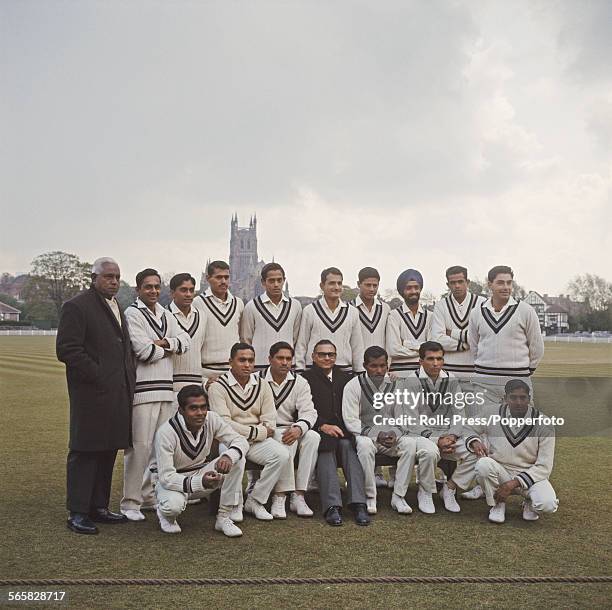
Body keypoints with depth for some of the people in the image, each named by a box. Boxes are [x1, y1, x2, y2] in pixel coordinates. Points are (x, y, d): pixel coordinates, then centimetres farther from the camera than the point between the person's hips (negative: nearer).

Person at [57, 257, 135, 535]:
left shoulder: (117, 307, 18)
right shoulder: (76, 306, -7)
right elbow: (66, 349, -14)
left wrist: (129, 378, 11)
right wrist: (97, 376, -15)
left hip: (118, 394, 8)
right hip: (92, 394, -8)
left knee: (108, 451, 11)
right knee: (84, 452, -2)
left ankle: (99, 506, 20)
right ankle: (77, 512, 6)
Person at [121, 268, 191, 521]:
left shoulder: (166, 315, 19)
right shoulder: (132, 314, -5)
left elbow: (185, 340, 8)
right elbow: (144, 351, -14)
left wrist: (162, 343, -9)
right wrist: (167, 349, 3)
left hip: (166, 388, 8)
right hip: (142, 389, -7)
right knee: (140, 446, -8)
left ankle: (150, 496, 21)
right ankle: (130, 502, 0)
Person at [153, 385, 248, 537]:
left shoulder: (211, 419, -14)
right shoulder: (166, 432, -27)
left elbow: (240, 440, -14)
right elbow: (166, 477, -30)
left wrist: (228, 456, -39)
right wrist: (199, 483, -46)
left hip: (201, 473, 5)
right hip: (174, 480, -4)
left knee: (237, 459, -20)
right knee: (173, 505, -38)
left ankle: (223, 518, -12)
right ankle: (165, 513, 2)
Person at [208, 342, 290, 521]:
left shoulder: (262, 385, 9)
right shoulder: (218, 387, -5)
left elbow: (270, 424, 5)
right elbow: (224, 424, -15)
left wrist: (248, 432, -10)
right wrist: (259, 432, -12)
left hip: (257, 440, 4)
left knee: (282, 454, -21)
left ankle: (255, 501, -7)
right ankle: (235, 504, -12)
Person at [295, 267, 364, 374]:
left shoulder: (352, 312, 9)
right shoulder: (309, 311, 2)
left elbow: (357, 347, 12)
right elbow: (301, 344, 5)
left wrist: (360, 375, 9)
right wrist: (300, 372, 2)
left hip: (345, 371, 2)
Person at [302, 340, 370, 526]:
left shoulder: (345, 378, 22)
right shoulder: (306, 379, 6)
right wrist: (323, 426, -16)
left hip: (343, 431, 3)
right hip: (318, 432, -3)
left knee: (348, 445, -28)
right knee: (326, 448, -32)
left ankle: (358, 504, -35)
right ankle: (332, 507, -38)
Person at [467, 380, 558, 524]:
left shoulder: (543, 424, -11)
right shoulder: (491, 413, -6)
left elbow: (543, 467, -12)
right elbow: (471, 432, 12)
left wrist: (513, 484, -22)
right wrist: (475, 442, -15)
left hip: (531, 475, -1)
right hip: (499, 472, 2)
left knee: (547, 504, -31)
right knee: (483, 464, -32)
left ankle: (530, 501, 8)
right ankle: (497, 504, -4)